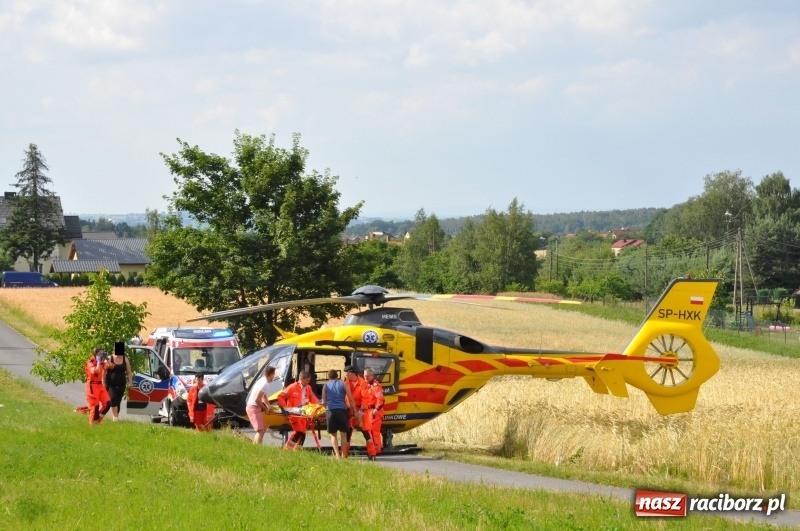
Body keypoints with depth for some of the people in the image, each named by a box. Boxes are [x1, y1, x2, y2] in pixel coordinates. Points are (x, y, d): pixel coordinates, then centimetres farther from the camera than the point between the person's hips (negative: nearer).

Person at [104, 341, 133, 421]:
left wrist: (130, 382, 2)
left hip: (121, 384, 3)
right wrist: (104, 383, -5)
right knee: (113, 399, -18)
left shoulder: (125, 359, 9)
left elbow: (129, 372, 11)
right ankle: (115, 416, -21)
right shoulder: (109, 359, 0)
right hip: (111, 384, -3)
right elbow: (104, 371, 0)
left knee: (118, 401, 5)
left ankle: (116, 416, 12)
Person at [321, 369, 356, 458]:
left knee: (333, 434, 7)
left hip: (330, 410, 1)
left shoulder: (326, 385, 13)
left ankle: (337, 454, -6)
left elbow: (324, 402, 13)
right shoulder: (343, 384, 11)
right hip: (342, 410, -1)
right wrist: (354, 411, 14)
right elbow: (351, 399, 7)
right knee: (343, 433, 8)